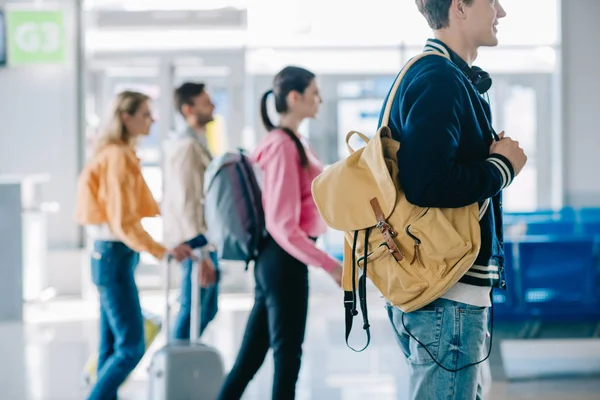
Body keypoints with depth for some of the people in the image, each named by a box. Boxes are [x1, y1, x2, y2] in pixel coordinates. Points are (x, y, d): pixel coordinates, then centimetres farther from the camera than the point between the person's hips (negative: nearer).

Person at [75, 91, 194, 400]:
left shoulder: (120, 154, 14)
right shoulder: (119, 157, -15)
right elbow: (124, 222, -21)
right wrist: (162, 251, -22)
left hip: (110, 256, 10)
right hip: (115, 257, -10)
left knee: (113, 347, 11)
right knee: (131, 347, -8)